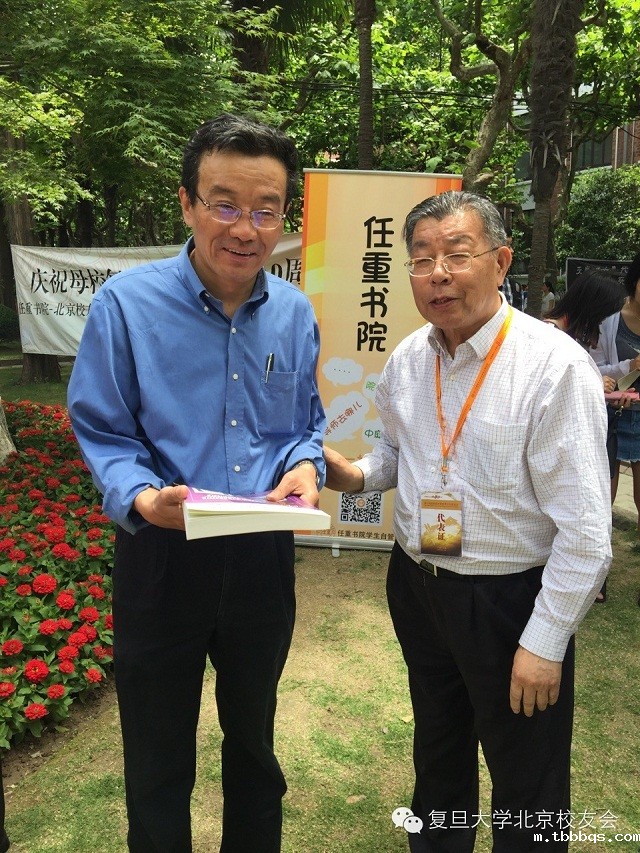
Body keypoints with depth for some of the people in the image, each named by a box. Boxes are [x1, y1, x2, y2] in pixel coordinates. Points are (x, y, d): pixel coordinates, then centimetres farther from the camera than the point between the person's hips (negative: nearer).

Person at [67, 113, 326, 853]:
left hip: (263, 558, 4)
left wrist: (305, 467, -14)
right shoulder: (126, 304, -13)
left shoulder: (295, 312, -1)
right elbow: (103, 435, -9)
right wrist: (142, 498, -28)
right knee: (158, 763, 16)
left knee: (254, 737, 26)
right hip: (162, 555, -3)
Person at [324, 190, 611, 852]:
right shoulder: (405, 360, -2)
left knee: (527, 797, 15)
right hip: (416, 585, 6)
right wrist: (359, 474, -5)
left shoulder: (554, 365, -21)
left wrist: (544, 644, -16)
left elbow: (585, 529, -20)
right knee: (437, 749, 28)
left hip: (510, 598, -5)